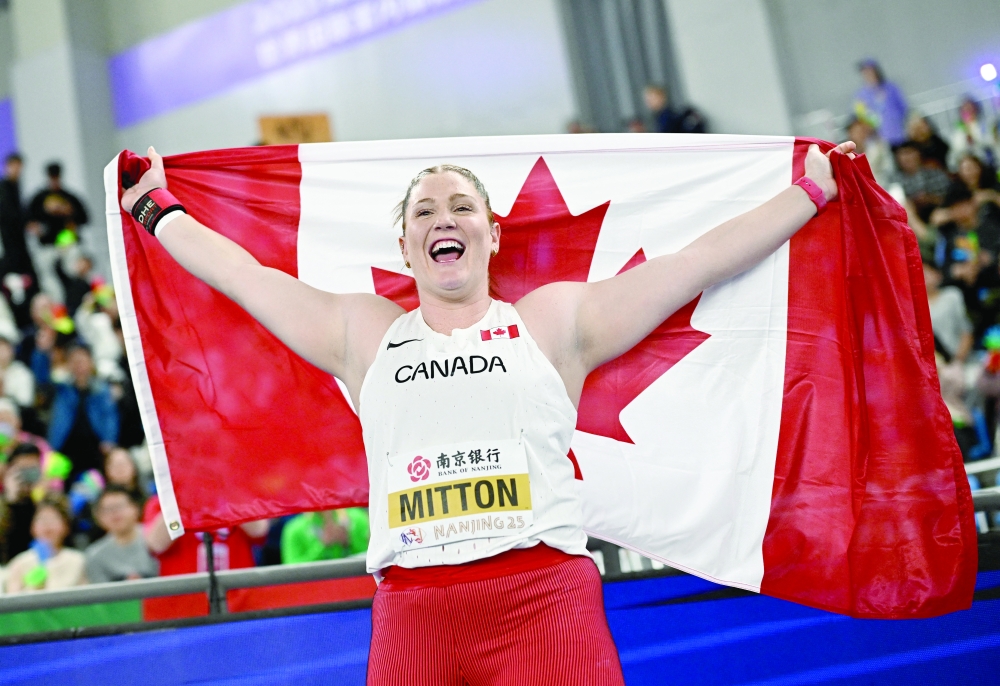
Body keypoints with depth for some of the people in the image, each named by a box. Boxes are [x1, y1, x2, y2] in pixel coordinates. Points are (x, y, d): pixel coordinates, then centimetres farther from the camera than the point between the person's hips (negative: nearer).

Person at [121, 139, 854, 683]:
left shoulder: (556, 319, 12)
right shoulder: (361, 333, 17)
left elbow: (700, 260, 13)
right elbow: (243, 272, 23)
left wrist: (810, 191, 14)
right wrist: (155, 209, 29)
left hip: (544, 596, -2)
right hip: (410, 609, 2)